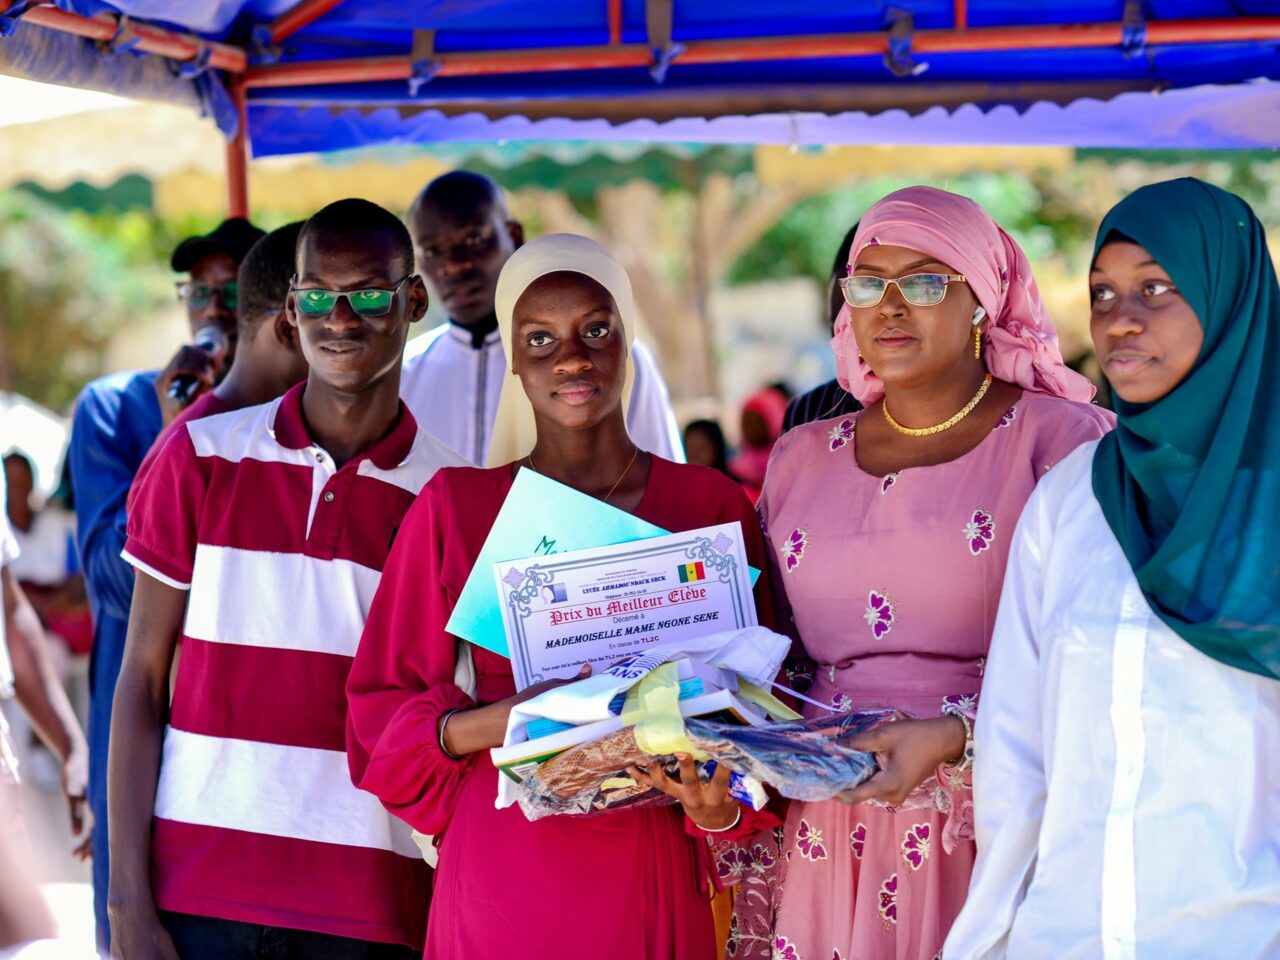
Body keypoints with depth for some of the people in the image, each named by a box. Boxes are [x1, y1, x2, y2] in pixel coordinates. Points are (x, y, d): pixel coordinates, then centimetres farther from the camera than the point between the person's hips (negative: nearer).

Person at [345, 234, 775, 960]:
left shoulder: (712, 505, 1)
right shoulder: (454, 506, 0)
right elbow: (381, 710, 2)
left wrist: (720, 806, -15)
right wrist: (487, 725, -17)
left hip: (654, 883, 1)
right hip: (501, 871, -1)